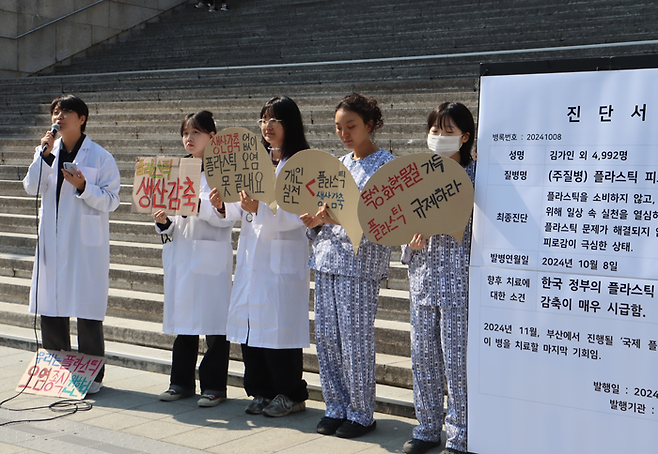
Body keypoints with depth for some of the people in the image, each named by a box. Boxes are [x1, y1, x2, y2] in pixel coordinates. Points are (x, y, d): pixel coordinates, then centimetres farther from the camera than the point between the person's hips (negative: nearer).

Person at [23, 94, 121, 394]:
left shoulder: (100, 157, -3)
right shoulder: (47, 151, 11)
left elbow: (111, 200, -7)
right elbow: (31, 187, -2)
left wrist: (83, 186, -22)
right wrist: (45, 154, -12)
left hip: (86, 243, -5)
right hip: (52, 242, 5)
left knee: (87, 312, -2)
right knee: (50, 307, 10)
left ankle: (93, 376, 9)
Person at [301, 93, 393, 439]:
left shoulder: (385, 164, -5)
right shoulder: (339, 164, 17)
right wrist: (316, 222, -1)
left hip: (361, 262, -7)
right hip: (327, 258, 7)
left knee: (355, 339, -3)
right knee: (326, 336, 8)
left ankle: (361, 413, 10)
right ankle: (336, 407, 21)